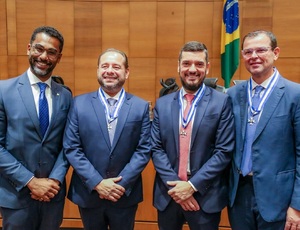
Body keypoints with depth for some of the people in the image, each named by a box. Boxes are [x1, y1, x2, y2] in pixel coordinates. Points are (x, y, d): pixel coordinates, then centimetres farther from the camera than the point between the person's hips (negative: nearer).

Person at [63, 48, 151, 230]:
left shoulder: (141, 106, -2)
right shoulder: (79, 103, -3)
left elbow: (144, 150, -5)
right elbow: (71, 148, -6)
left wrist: (121, 184, -12)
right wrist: (97, 183, -13)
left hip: (126, 194, 0)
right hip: (88, 193, 0)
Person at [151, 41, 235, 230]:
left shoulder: (222, 102, -6)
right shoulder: (162, 104, 3)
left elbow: (224, 151, -10)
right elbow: (156, 149, 0)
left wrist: (193, 185, -14)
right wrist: (175, 185, -11)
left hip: (206, 196, -2)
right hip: (168, 194, 3)